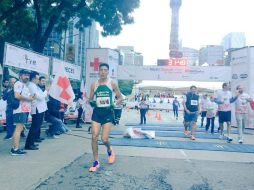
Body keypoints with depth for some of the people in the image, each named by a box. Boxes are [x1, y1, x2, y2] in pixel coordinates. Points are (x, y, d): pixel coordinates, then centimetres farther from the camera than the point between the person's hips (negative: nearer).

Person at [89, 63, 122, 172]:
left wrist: (114, 105, -11)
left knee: (104, 139, -6)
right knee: (94, 137, -4)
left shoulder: (112, 84, -2)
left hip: (108, 112, -2)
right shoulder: (94, 84, 3)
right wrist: (91, 102, -9)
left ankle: (109, 150, 31)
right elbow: (90, 99, 12)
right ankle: (96, 162, 12)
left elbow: (120, 97, 4)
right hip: (97, 112, 2)